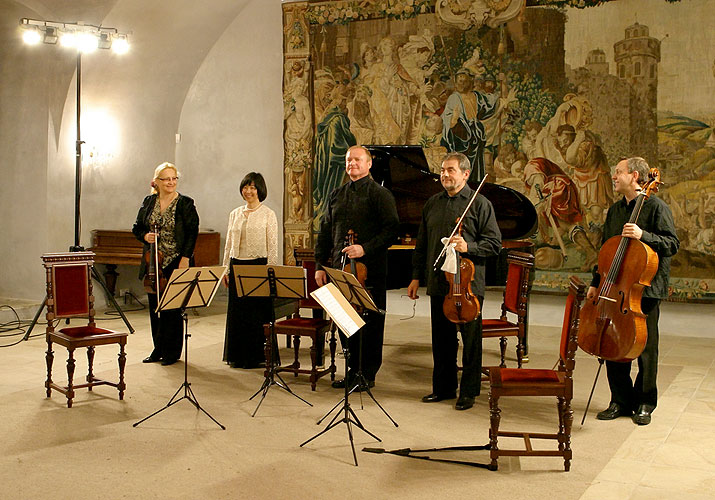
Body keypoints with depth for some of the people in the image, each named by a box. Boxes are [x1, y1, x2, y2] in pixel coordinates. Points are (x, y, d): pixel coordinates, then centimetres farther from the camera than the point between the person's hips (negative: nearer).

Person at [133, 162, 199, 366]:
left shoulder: (186, 204, -3)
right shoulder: (148, 202, 9)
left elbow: (192, 233, -6)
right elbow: (137, 228, 16)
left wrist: (185, 258, -14)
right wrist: (145, 236, -6)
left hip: (176, 264, -4)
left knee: (172, 308, -2)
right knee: (155, 307, 9)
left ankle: (172, 351, 9)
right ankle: (158, 349, 21)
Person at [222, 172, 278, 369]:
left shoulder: (268, 214, -2)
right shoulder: (235, 214, 12)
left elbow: (272, 247, -5)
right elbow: (229, 244, 15)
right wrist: (225, 269, 10)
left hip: (258, 265, -5)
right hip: (237, 266, 5)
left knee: (257, 310, -2)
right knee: (236, 310, 8)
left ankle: (257, 356, 8)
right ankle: (238, 355, 19)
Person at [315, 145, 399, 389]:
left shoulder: (379, 194, -2)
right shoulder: (336, 195, 16)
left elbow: (391, 229, -11)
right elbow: (325, 232, 17)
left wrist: (366, 248, -21)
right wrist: (320, 265, 9)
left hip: (370, 270, -5)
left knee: (370, 322, 1)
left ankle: (368, 374, 12)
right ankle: (353, 369, 22)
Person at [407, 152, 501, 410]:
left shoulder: (480, 203, -3)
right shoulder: (432, 204, 13)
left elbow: (494, 243, -5)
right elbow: (421, 244, 17)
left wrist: (468, 247, -20)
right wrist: (416, 277, 13)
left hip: (468, 282, -5)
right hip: (439, 282, 5)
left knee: (470, 338, 3)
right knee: (442, 338, 13)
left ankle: (468, 391, 15)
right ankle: (443, 387, 26)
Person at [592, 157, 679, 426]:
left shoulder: (656, 207, -5)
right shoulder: (615, 210, 15)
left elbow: (672, 244, -11)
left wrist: (643, 235, -25)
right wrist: (596, 283, 16)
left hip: (645, 289, -6)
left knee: (645, 347, 3)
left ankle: (644, 404, 17)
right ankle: (621, 401, 19)